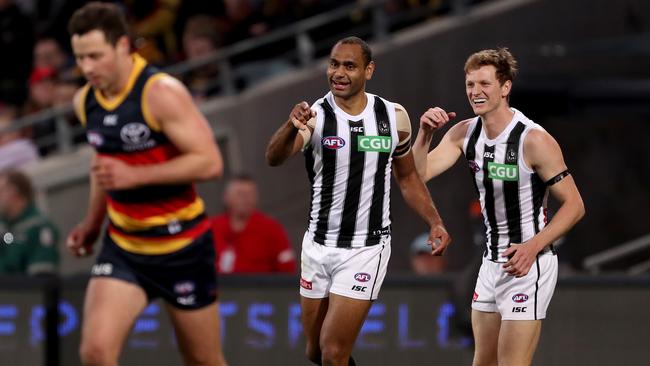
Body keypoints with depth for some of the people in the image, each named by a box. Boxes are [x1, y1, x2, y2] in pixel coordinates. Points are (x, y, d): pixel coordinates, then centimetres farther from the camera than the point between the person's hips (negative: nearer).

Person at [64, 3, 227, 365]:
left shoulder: (161, 93, -18)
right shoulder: (86, 101, 3)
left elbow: (210, 161, -23)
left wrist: (134, 175, -28)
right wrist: (94, 221, 17)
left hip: (182, 245, -5)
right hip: (123, 247, 5)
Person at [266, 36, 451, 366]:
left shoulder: (394, 117, -2)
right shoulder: (314, 116, -10)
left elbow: (407, 177, 13)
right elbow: (274, 158, -30)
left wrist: (434, 222, 0)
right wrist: (291, 127, -51)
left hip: (366, 249, -1)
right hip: (319, 246, 1)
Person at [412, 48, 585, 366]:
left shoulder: (534, 140, -18)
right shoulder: (465, 133, 2)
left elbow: (574, 205, -14)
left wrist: (533, 246, -25)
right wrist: (425, 134, -20)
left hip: (527, 264, -7)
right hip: (491, 263, 7)